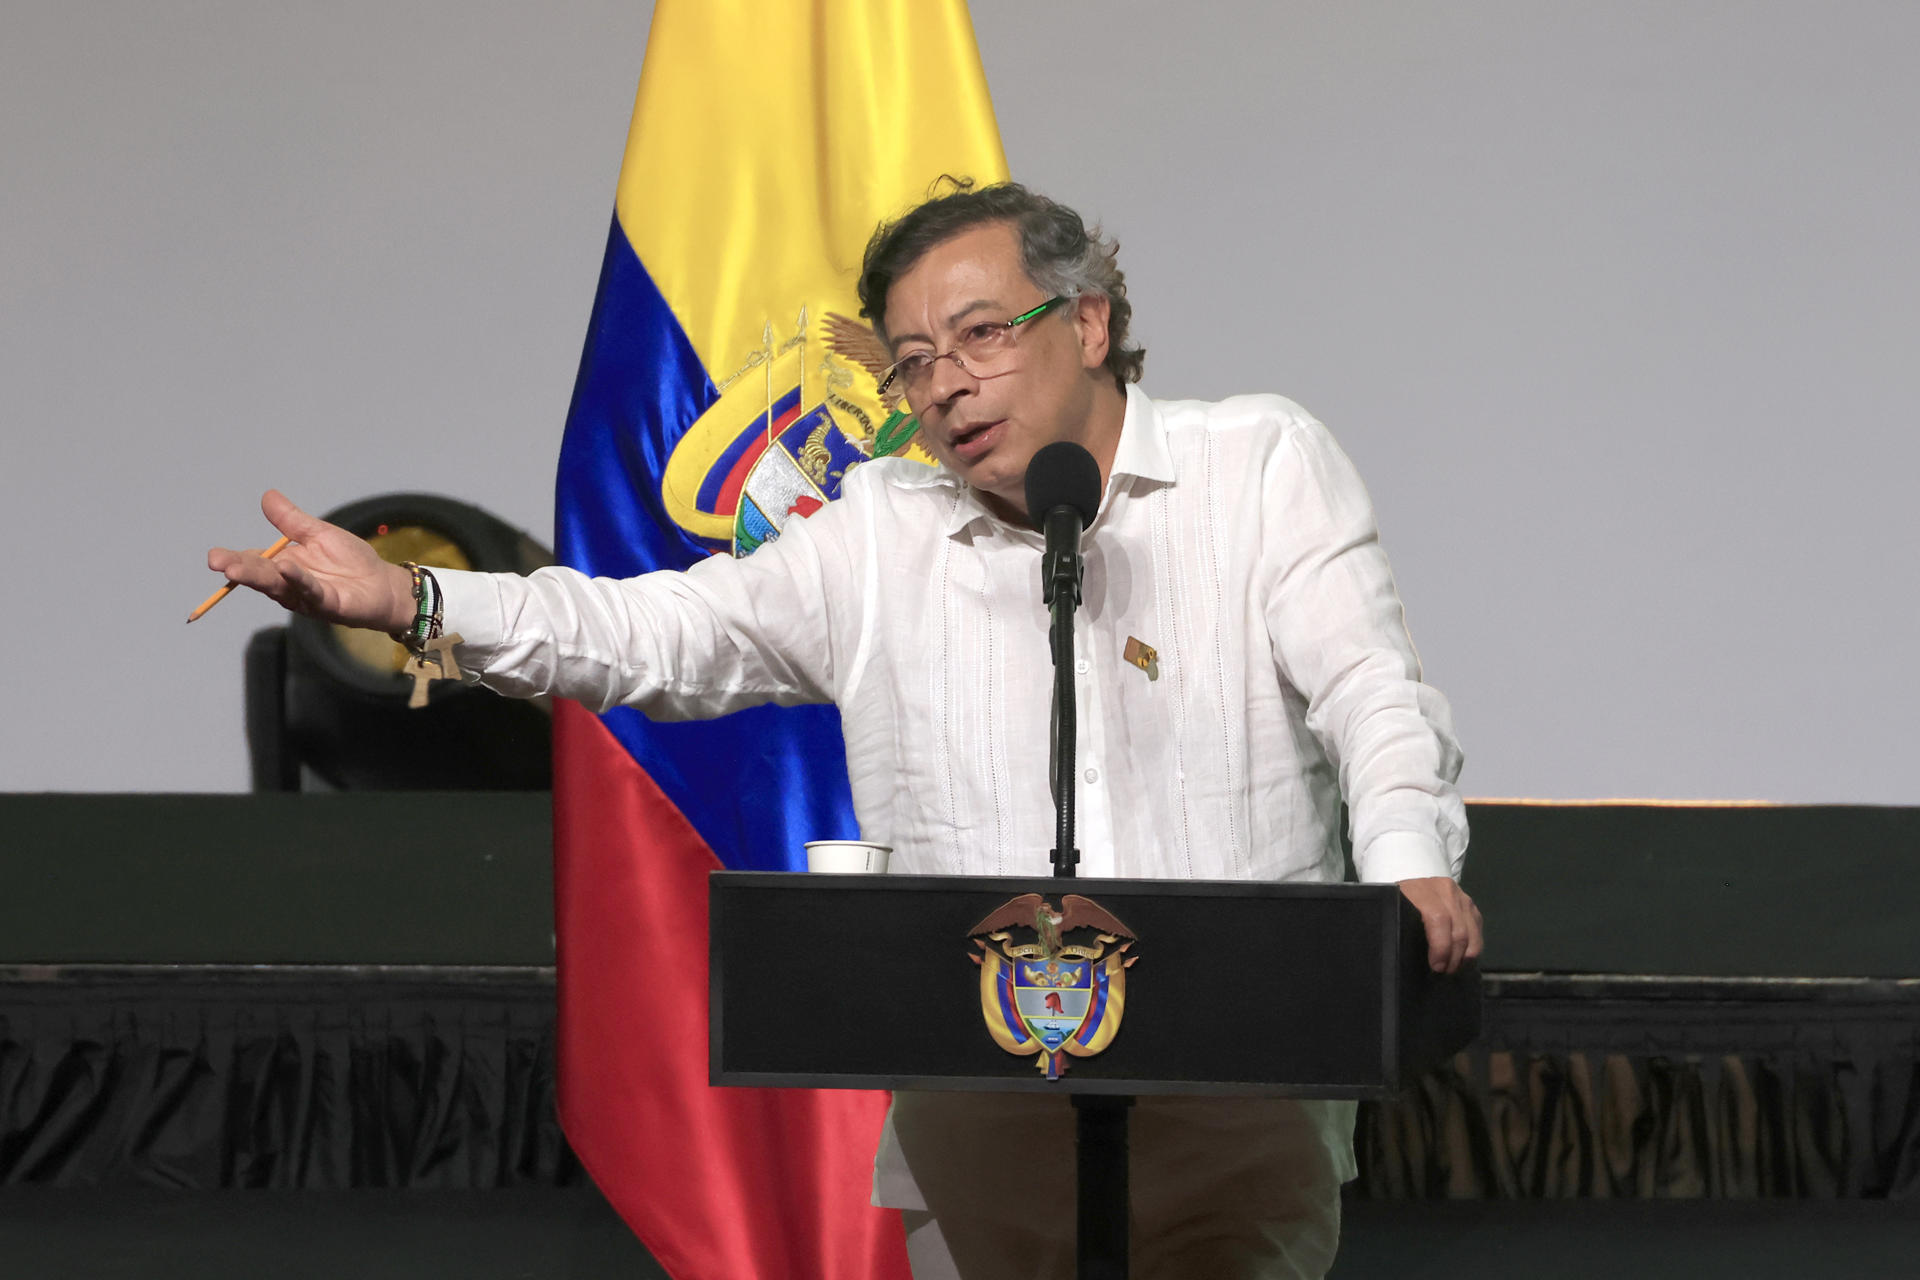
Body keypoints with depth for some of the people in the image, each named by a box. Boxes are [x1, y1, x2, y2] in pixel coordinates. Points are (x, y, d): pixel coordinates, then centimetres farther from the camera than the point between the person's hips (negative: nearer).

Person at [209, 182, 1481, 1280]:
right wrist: (411, 599, -3)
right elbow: (662, 633, 10)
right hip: (976, 1117, 2)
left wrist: (1408, 862, -24)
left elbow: (1369, 687, -4)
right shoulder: (881, 534, 14)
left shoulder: (1262, 462, 6)